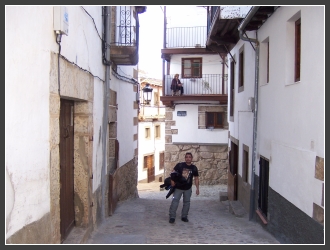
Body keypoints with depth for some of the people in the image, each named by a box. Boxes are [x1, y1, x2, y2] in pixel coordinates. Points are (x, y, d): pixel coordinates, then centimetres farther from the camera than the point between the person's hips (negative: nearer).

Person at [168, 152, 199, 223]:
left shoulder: (194, 168, -1)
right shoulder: (179, 165, -9)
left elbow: (196, 178, 5)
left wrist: (197, 188, 0)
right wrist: (172, 180, -21)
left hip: (188, 188, 3)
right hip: (178, 187, -3)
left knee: (186, 202, 11)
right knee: (174, 201, -6)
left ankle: (184, 216, 25)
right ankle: (172, 217, 0)